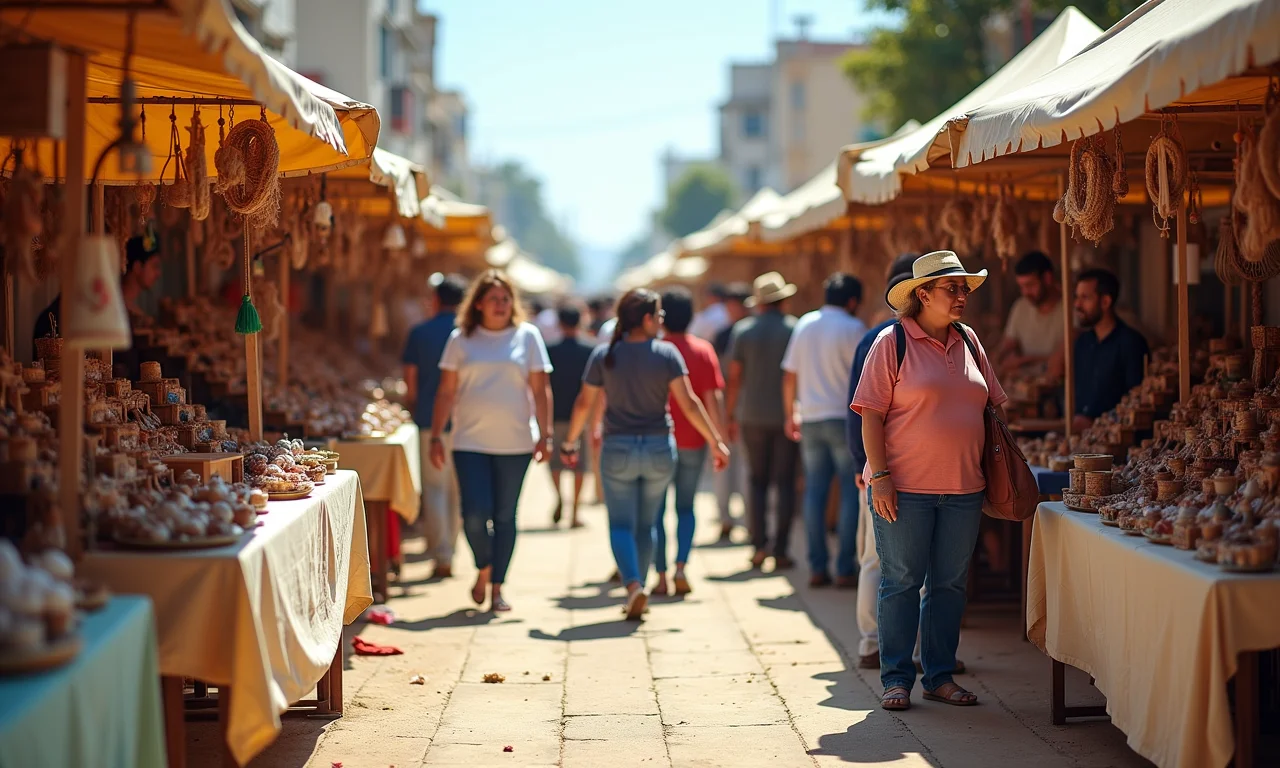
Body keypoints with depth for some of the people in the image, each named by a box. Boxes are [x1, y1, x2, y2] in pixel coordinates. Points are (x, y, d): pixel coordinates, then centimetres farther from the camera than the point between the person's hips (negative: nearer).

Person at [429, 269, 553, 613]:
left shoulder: (527, 336, 4)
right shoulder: (461, 339, 4)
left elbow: (540, 390, 4)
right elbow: (446, 392, 6)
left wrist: (545, 435, -3)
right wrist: (436, 436, 1)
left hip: (515, 443, 0)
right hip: (470, 442, 0)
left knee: (505, 515, 4)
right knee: (475, 514, -9)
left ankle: (497, 586, 16)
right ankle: (484, 568, 18)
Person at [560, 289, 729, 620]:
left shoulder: (604, 355, -2)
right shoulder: (667, 353, -6)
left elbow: (584, 403, 2)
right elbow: (688, 403, -11)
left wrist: (570, 441, 16)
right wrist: (715, 441, -5)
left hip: (618, 449, 0)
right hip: (659, 448, 0)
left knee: (621, 524, 2)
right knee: (646, 525, 14)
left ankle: (633, 585, -20)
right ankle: (637, 591, 17)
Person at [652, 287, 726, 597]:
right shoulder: (704, 350, -1)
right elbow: (713, 398, -5)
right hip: (693, 440, 1)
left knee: (656, 510, 9)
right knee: (686, 507, 13)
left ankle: (661, 575, 3)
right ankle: (681, 568, -5)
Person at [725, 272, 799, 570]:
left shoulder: (743, 331, 2)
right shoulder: (795, 329, -2)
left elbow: (734, 377, 3)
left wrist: (731, 415, 11)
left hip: (752, 416, 1)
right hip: (786, 417, -1)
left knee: (758, 481, 8)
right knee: (785, 481, 2)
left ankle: (759, 545, -1)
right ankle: (780, 549, -1)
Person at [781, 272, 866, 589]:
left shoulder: (804, 325, 9)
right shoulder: (853, 328, -7)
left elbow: (789, 375, 11)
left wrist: (789, 414, 20)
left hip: (811, 419, 5)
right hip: (845, 417, -5)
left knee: (815, 491, 8)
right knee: (852, 492, 0)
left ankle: (817, 568, 7)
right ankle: (846, 568, -4)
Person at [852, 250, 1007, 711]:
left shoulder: (968, 341, 11)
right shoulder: (893, 341, -5)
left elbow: (995, 405, 19)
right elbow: (871, 413, -9)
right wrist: (880, 475, -15)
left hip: (963, 488, 5)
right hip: (905, 487, -5)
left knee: (951, 584, 9)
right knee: (901, 583, 1)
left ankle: (940, 677, 19)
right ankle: (896, 679, 9)